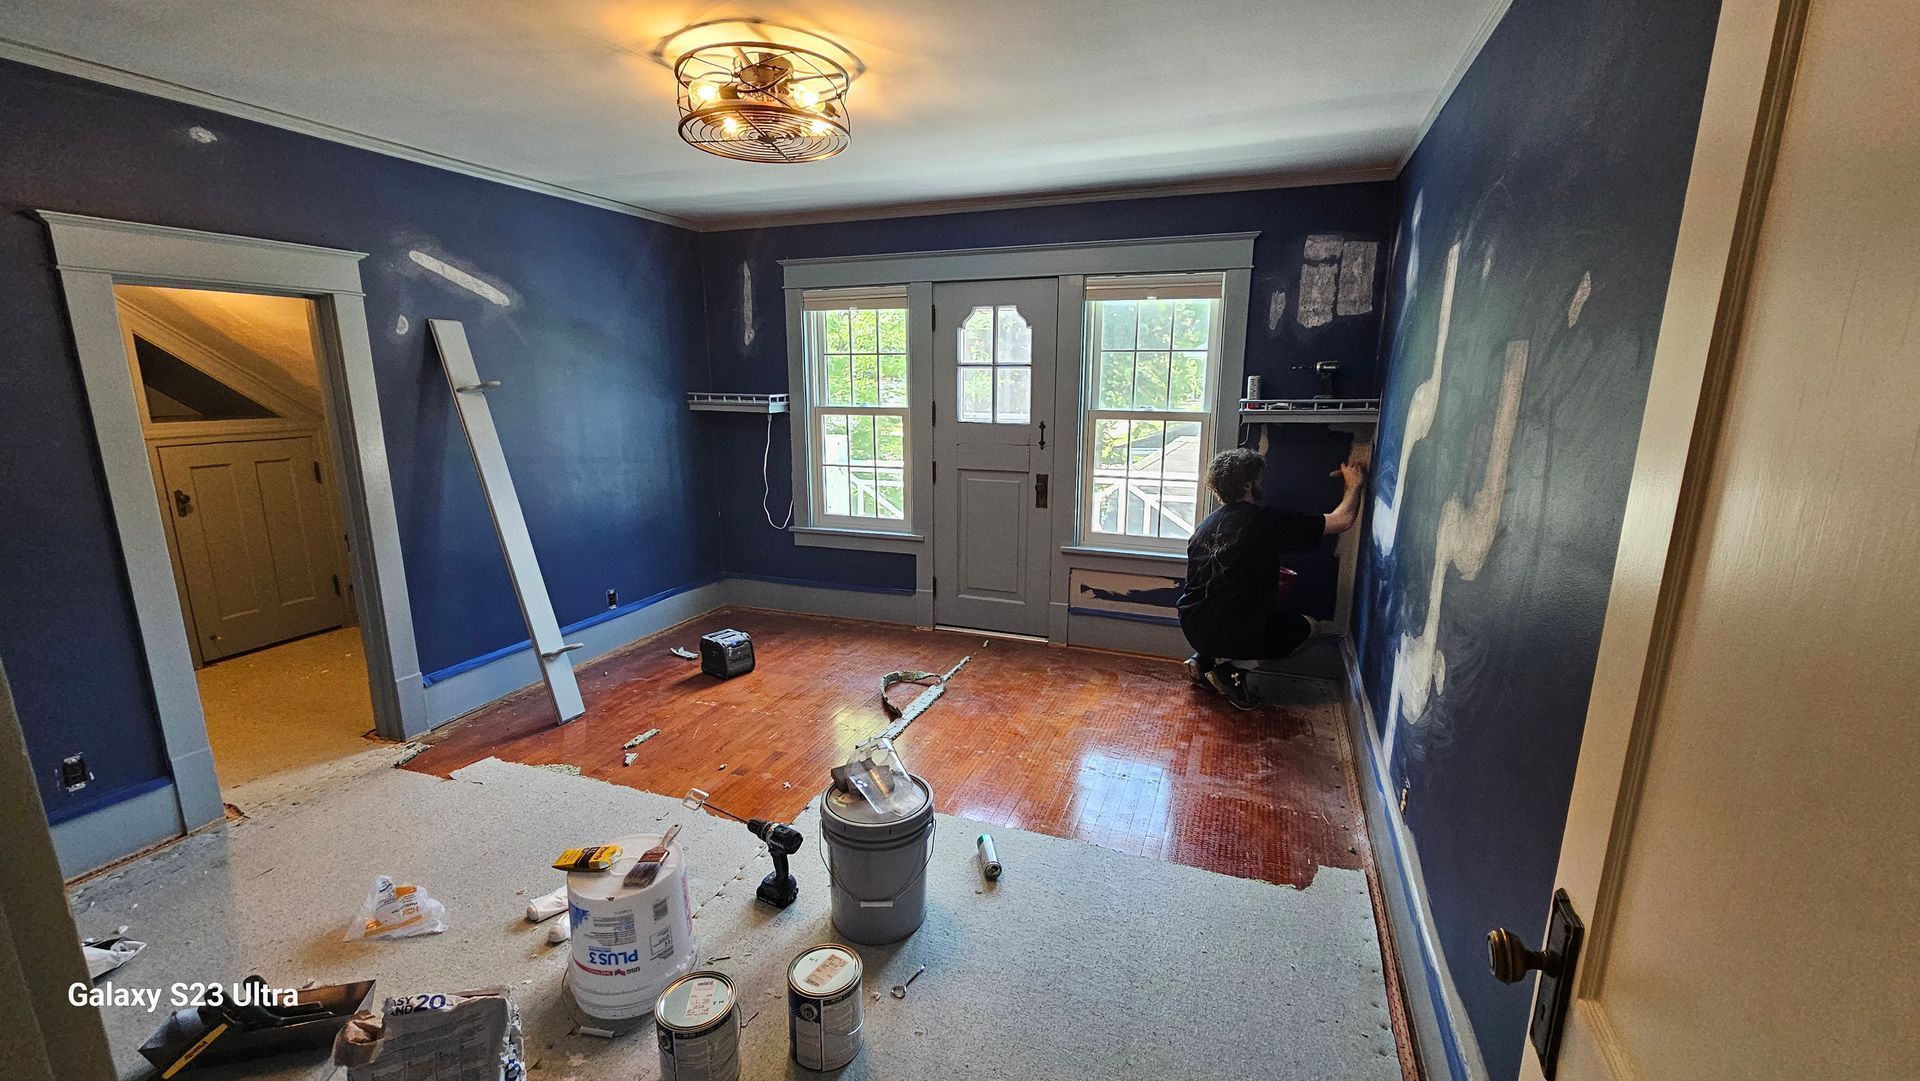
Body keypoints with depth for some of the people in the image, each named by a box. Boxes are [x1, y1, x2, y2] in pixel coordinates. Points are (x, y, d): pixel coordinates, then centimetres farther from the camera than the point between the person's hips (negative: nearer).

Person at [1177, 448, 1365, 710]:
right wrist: (1354, 484, 12)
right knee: (1307, 625, 17)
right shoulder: (1268, 520, -12)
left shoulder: (1208, 523, 7)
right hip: (1234, 636, -6)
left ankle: (1203, 659, 13)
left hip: (1192, 628, 7)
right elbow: (1342, 521, -6)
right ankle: (1231, 668, 0)